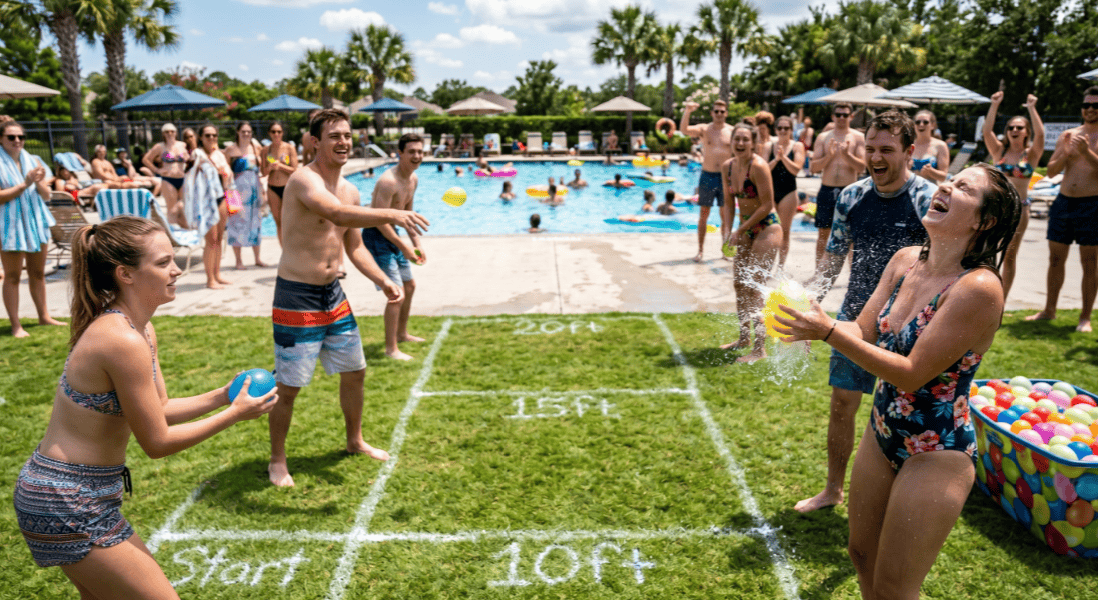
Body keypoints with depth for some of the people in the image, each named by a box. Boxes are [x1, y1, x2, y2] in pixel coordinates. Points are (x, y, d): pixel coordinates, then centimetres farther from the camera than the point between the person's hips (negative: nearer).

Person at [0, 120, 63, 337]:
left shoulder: (32, 161, 9)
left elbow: (46, 195, 9)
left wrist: (39, 182, -10)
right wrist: (25, 184, -18)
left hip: (35, 222, 5)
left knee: (38, 273, 13)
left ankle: (44, 316, 24)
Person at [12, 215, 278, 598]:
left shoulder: (143, 330, 3)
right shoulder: (124, 341, -26)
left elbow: (158, 411, 11)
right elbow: (157, 442, -19)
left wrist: (221, 396, 1)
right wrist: (234, 414, -13)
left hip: (75, 497, 10)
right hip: (66, 505, -10)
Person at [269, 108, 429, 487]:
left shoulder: (349, 191, 8)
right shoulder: (304, 180, -18)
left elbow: (354, 247, 15)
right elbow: (337, 214, -38)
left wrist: (383, 281, 2)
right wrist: (391, 215, -47)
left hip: (333, 293, 8)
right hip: (296, 297, -8)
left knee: (354, 371, 17)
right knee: (289, 386, 1)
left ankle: (355, 441, 39)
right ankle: (277, 461, 23)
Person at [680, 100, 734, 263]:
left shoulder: (732, 131, 4)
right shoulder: (704, 129, 1)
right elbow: (684, 130, -16)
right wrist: (687, 112, -32)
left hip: (725, 177, 1)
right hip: (707, 176, -1)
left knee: (726, 215, 5)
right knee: (703, 215, 3)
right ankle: (700, 250, 10)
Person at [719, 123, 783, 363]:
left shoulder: (758, 166, -19)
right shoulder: (727, 166, 3)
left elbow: (767, 206, -19)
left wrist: (740, 230, -16)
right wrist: (730, 231, 2)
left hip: (766, 228, -8)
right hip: (746, 228, 8)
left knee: (754, 286, -11)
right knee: (739, 284, 12)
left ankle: (760, 348, -4)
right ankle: (744, 337, 29)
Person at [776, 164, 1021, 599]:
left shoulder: (979, 287, -24)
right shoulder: (906, 260, -2)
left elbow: (911, 374, -24)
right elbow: (864, 332, 0)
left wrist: (828, 332, -27)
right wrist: (809, 321, -19)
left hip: (936, 453, -7)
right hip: (882, 433, 7)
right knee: (862, 554, 22)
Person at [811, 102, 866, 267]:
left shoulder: (858, 137, 3)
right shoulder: (823, 137, 7)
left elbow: (862, 167, -5)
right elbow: (814, 167, 2)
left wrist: (847, 155, -19)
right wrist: (828, 156, -14)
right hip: (826, 190, 2)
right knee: (823, 233, 9)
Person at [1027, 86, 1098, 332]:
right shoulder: (1068, 135, 11)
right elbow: (1051, 171, 7)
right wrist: (1065, 153, -10)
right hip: (1063, 202, 4)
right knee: (1055, 259, 9)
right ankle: (1049, 310, 21)